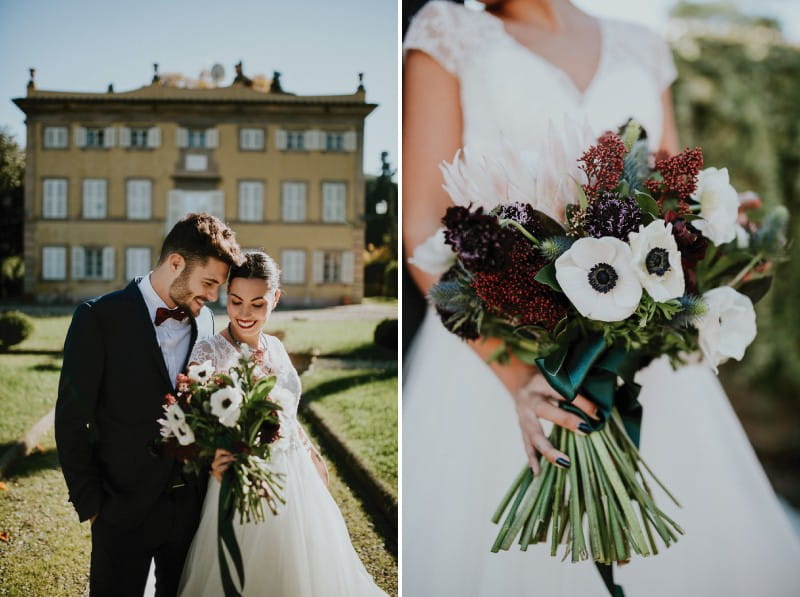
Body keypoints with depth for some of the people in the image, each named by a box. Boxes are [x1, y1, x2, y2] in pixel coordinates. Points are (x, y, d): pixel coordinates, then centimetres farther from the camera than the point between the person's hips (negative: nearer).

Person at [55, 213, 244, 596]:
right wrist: (89, 504, -7)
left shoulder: (205, 321, 3)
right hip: (125, 508, -4)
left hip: (192, 504, 4)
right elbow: (71, 418, -9)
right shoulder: (99, 318, -12)